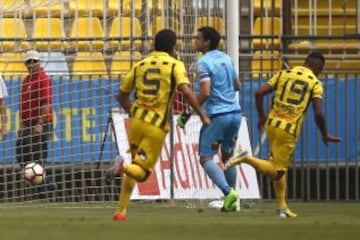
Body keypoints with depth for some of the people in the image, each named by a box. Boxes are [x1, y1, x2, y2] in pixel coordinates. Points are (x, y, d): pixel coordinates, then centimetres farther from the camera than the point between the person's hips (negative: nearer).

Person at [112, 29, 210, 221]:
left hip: (137, 120, 5)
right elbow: (185, 91, -17)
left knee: (135, 167, 21)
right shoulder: (175, 65, -1)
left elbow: (122, 96, 19)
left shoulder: (140, 65, 13)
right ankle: (124, 167, -34)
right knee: (141, 172, 0)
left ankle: (120, 210, 14)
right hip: (157, 126, -5)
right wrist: (202, 115, -12)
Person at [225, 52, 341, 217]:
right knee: (276, 171, 1)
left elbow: (259, 93, 4)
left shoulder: (284, 74, 12)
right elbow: (318, 114, -9)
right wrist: (325, 135, 5)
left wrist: (261, 116, 17)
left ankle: (282, 207, 22)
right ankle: (247, 159, -22)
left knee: (280, 168, 19)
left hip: (271, 124, 6)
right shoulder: (315, 83, 0)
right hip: (289, 130, -6)